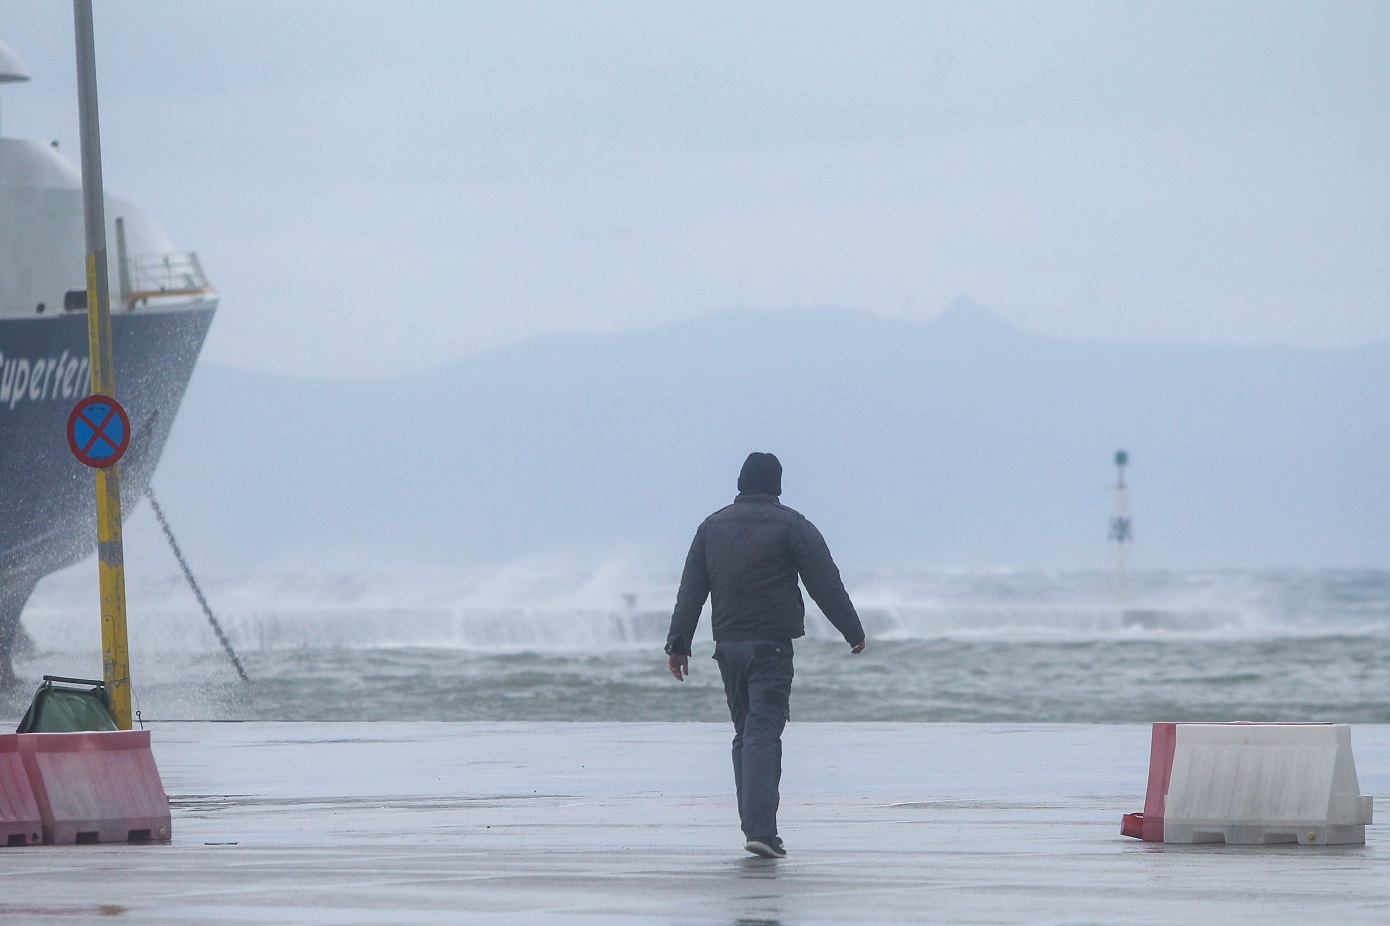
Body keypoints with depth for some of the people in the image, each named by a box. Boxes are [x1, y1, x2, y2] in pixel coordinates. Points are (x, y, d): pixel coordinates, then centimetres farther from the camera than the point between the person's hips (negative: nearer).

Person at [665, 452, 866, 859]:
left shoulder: (712, 526, 12)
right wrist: (853, 631, 4)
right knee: (763, 733, -11)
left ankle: (755, 825, 13)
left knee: (744, 733, 15)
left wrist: (678, 643, 12)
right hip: (771, 644, -5)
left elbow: (690, 590, 10)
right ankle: (760, 829, -22)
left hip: (727, 645, 5)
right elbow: (826, 584, -4)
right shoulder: (790, 525, -3)